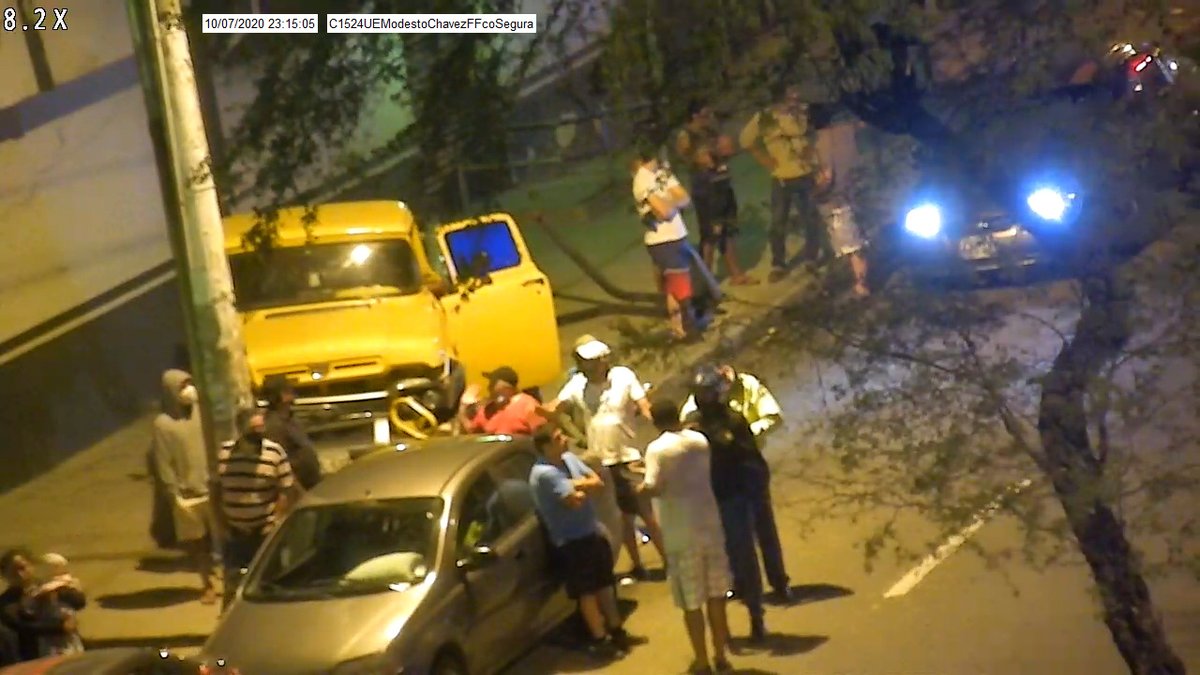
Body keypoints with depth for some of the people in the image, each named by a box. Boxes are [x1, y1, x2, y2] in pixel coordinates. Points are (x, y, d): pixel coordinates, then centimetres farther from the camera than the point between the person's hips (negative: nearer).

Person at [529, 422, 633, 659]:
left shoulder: (569, 458, 4)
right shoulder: (544, 473, -23)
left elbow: (597, 482, 2)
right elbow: (575, 500, -27)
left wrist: (578, 485, -16)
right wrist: (585, 486, -7)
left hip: (592, 531, 8)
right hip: (571, 541, -8)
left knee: (605, 583, 16)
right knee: (588, 591, 1)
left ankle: (616, 630, 30)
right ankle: (600, 639, 11)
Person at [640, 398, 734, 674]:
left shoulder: (657, 449, -13)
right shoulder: (700, 440, 4)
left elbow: (654, 488, -22)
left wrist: (642, 488, -1)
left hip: (680, 533, -5)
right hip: (709, 524, 5)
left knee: (691, 602, 5)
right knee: (716, 595, 13)